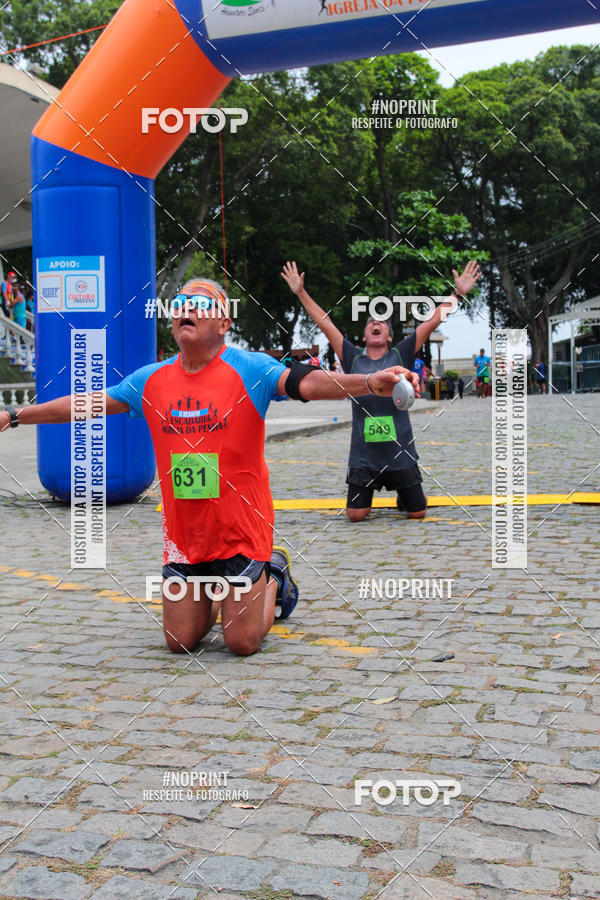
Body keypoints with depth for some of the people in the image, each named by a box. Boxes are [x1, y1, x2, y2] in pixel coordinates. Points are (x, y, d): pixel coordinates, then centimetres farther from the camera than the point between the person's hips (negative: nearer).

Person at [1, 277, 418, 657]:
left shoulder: (248, 368, -11)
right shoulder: (152, 379, 3)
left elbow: (308, 382, -26)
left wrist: (370, 383, -43)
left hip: (240, 532, -4)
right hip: (183, 536, 4)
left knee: (242, 642, 0)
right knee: (180, 641, 9)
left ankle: (274, 576, 30)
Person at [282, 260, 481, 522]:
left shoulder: (400, 355, 3)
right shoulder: (353, 358, 5)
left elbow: (433, 321, 0)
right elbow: (324, 323, 4)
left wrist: (458, 292, -3)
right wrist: (301, 292, 3)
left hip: (400, 453, 0)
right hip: (363, 457, 0)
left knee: (417, 512, 8)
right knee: (355, 514, 2)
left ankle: (402, 496, 43)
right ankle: (368, 494, 36)